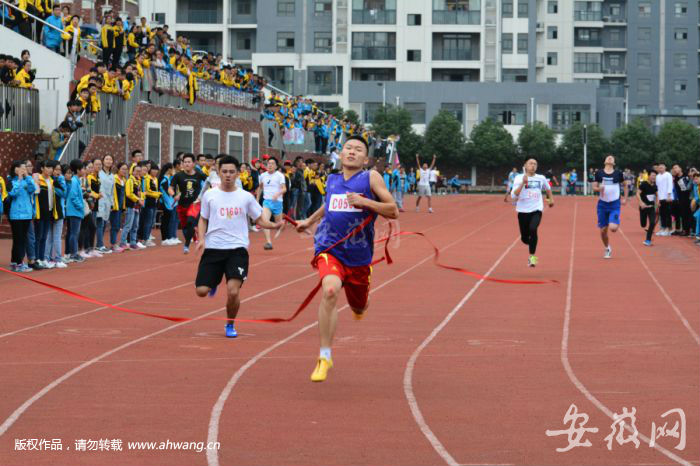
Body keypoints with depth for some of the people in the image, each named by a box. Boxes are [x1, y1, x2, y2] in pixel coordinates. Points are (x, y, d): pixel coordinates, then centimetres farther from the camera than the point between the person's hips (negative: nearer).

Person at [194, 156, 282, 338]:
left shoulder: (246, 197, 4)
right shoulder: (210, 195, 5)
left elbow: (259, 220, 9)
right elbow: (203, 219, 14)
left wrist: (275, 225, -11)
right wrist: (202, 238, -4)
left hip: (237, 249, -1)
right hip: (213, 248, 1)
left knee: (233, 291, -16)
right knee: (201, 290, -7)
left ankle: (230, 325, 12)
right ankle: (215, 281, 32)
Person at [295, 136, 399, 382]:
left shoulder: (371, 177, -2)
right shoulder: (332, 180, 9)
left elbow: (393, 211, -6)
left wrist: (365, 202, -18)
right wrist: (309, 221, 38)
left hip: (359, 253, 0)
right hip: (329, 248, 0)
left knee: (359, 307, 17)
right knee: (330, 290, -29)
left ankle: (359, 306, 61)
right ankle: (325, 357, -23)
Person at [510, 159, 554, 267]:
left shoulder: (541, 178, 5)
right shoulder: (519, 178, -4)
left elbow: (548, 188, 28)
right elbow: (513, 195, -16)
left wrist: (551, 199, 33)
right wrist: (523, 183, -23)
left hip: (536, 209, 0)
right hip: (523, 210, 0)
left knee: (533, 229, -27)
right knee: (524, 238, 5)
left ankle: (532, 256, -14)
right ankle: (531, 245, 44)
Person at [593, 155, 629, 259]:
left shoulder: (618, 173, 0)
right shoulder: (599, 173, 1)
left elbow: (625, 185, 13)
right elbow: (594, 187, 3)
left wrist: (625, 199, 6)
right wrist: (599, 188, -20)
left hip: (615, 204, -1)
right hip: (603, 204, 2)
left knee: (613, 228, -19)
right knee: (603, 230, 4)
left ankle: (616, 223, 19)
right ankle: (607, 249, 28)